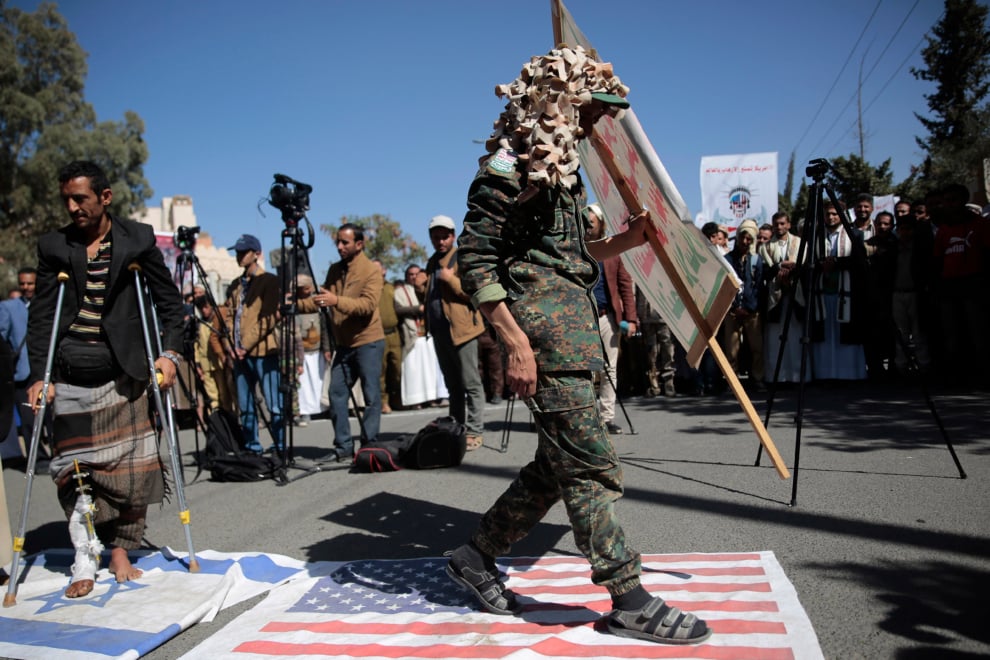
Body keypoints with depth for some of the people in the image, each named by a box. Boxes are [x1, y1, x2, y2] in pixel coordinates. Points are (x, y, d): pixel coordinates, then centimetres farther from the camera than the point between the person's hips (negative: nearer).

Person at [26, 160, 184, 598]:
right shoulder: (53, 246, 2)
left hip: (123, 373, 0)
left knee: (130, 468, 4)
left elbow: (169, 300, 4)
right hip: (70, 377, 1)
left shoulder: (138, 240, 0)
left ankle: (120, 552, 20)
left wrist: (169, 352, -7)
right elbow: (40, 315, 1)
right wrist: (39, 376, -6)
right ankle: (85, 564, 10)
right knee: (74, 469, 1)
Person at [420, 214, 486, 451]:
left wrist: (452, 279, -20)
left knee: (470, 384, -4)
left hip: (460, 329, -8)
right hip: (440, 331, 8)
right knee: (452, 385, 14)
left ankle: (475, 432, 0)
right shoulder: (432, 262, 18)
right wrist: (423, 289, 9)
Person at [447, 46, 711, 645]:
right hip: (542, 329, -10)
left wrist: (624, 241, 11)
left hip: (571, 329, 10)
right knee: (593, 465, -5)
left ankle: (476, 557, 27)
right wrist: (515, 341, -20)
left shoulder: (560, 164, 20)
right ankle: (631, 602, 6)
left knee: (559, 465, 14)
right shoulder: (511, 163, -9)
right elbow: (475, 258, -15)